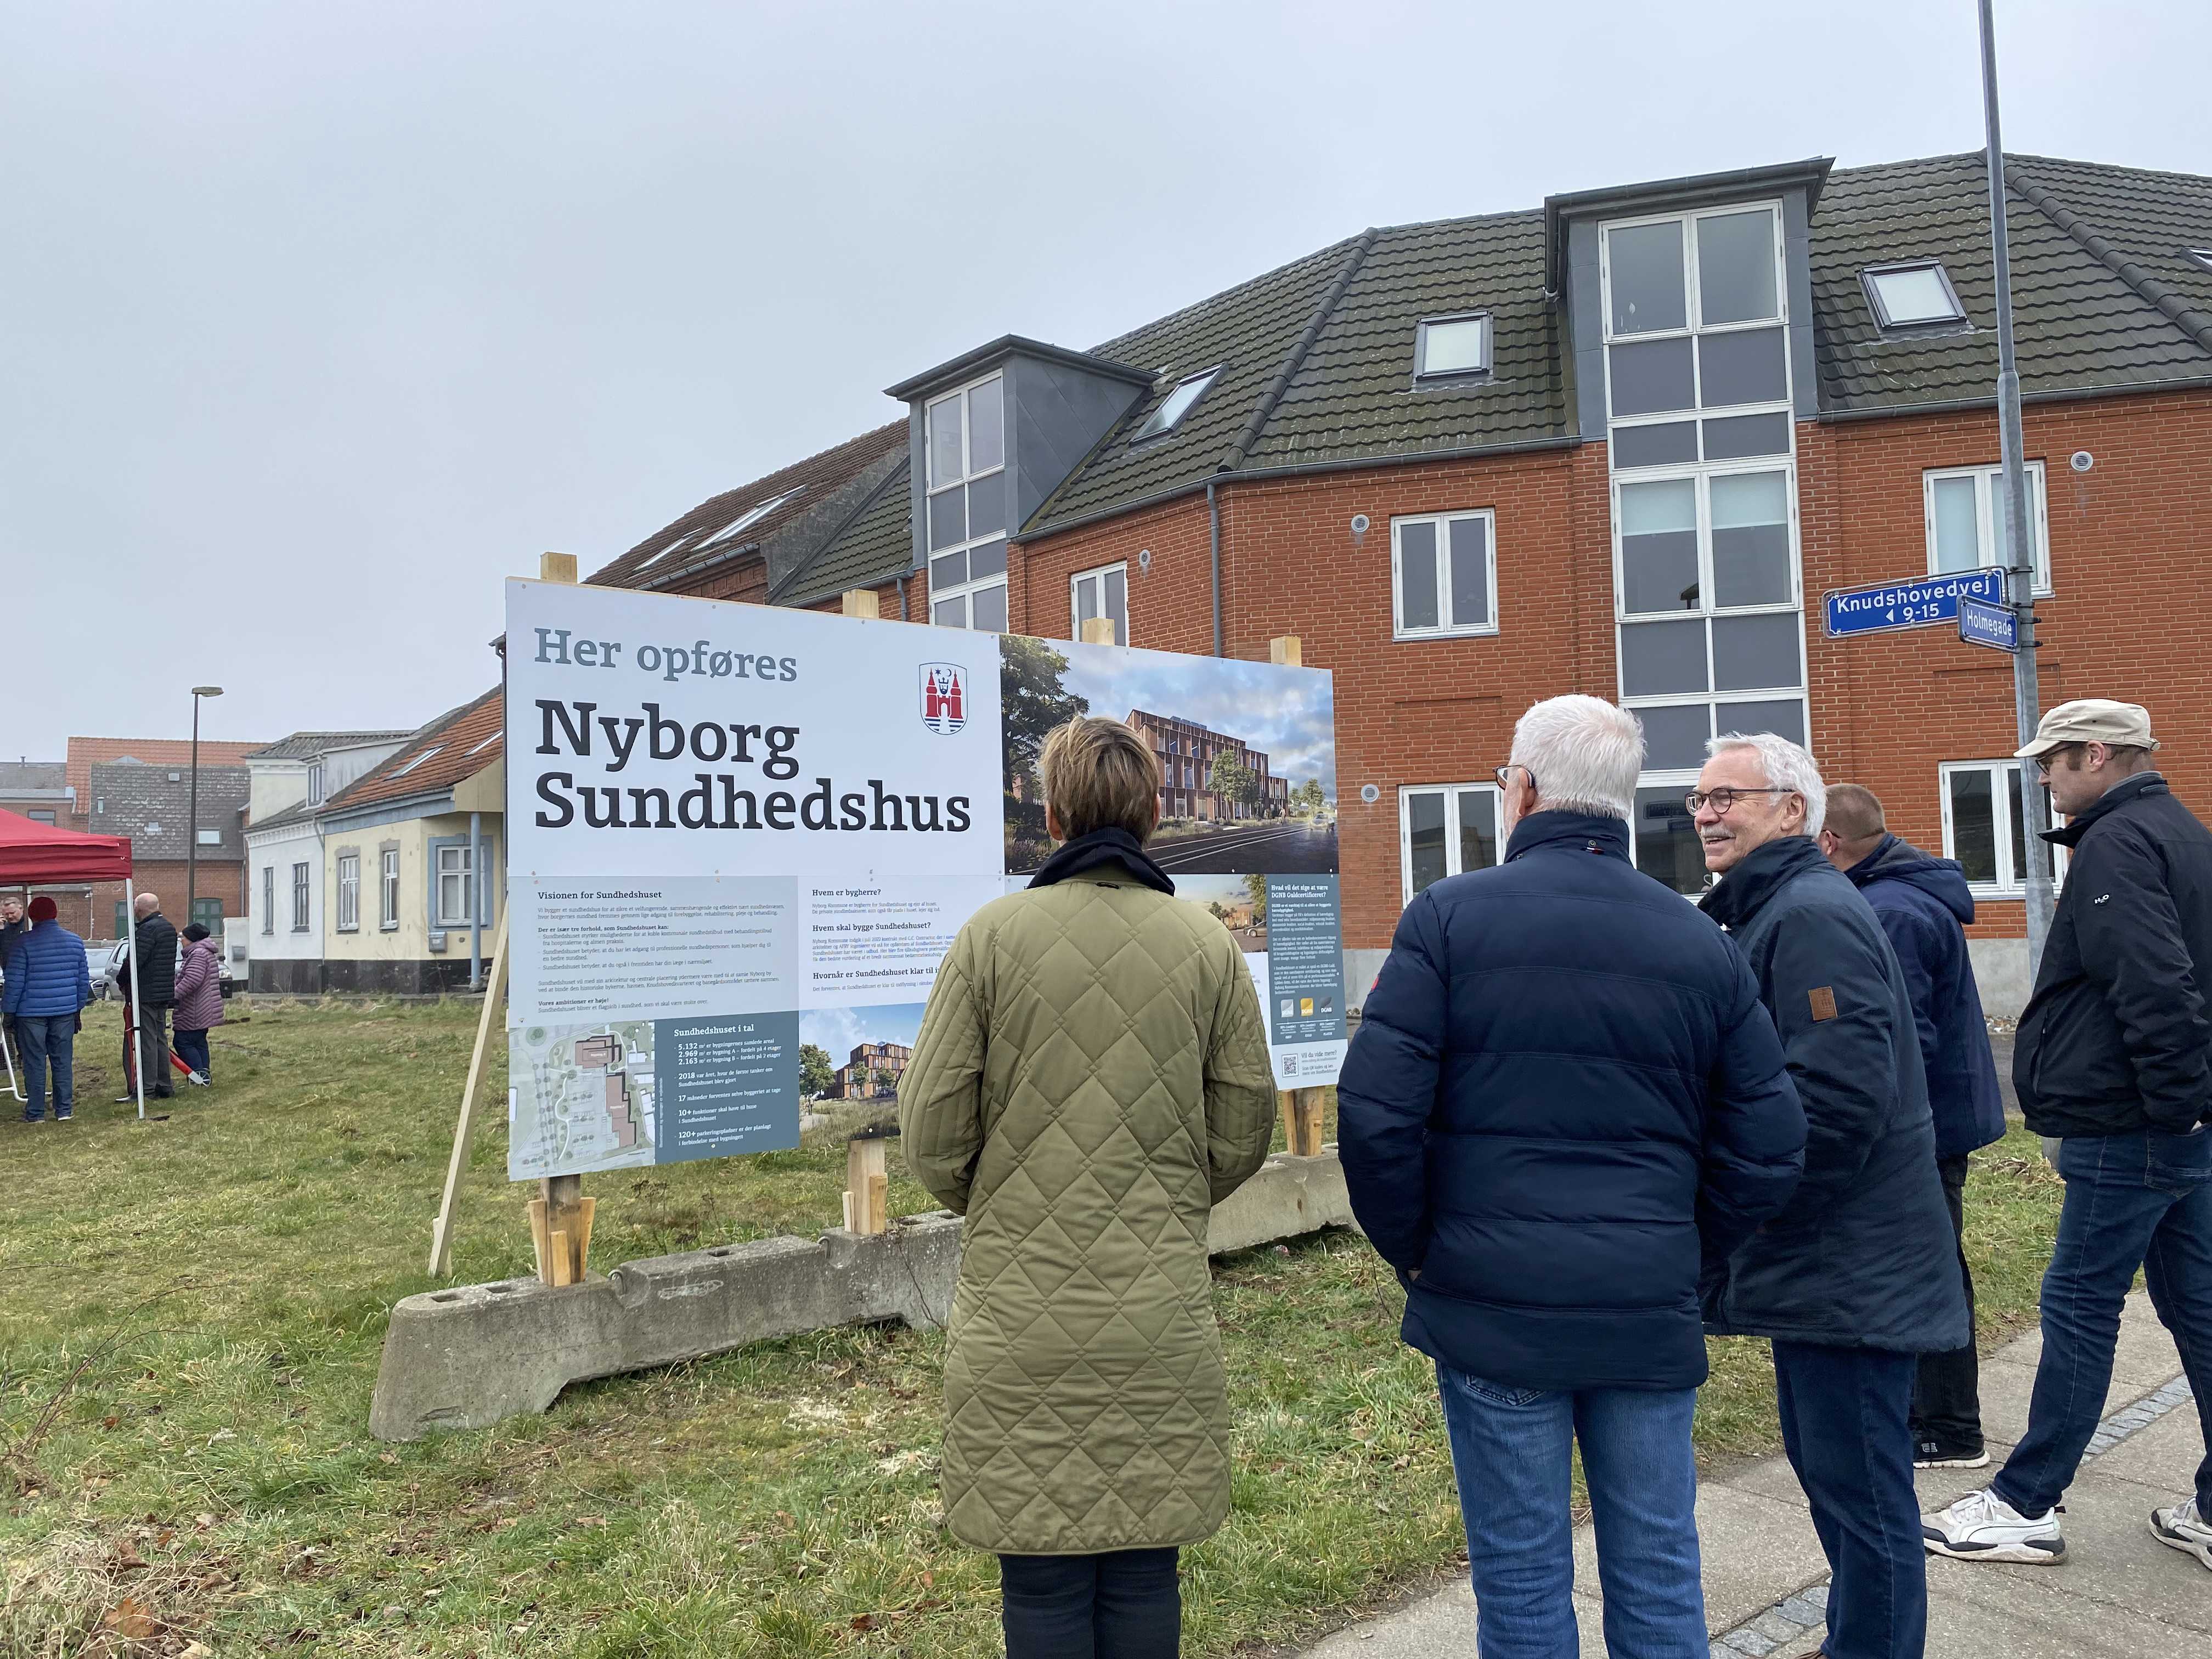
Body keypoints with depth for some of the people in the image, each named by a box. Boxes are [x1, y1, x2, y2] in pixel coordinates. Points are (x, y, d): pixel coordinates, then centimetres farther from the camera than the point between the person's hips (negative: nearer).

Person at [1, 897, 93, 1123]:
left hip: (31, 1012, -3)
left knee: (35, 1064, 4)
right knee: (63, 1062, 9)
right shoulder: (75, 941, 6)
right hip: (65, 1011, 4)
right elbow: (83, 979, 11)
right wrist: (78, 1008, 20)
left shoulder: (25, 943, -9)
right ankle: (64, 1110, 11)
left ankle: (35, 1113, 8)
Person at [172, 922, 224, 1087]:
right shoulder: (207, 953, 19)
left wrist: (174, 994, -23)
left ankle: (199, 1075, -10)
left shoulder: (198, 954, -16)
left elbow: (191, 980, -27)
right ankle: (204, 1075, 17)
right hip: (204, 1011, 11)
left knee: (183, 1042, -7)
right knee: (199, 1042, 14)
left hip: (194, 1012, -11)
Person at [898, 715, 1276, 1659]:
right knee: (1145, 1576, 15)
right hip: (1163, 1319, 2)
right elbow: (1245, 1131, 5)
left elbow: (931, 1136, -4)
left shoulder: (992, 935, -6)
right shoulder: (1208, 945, 0)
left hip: (1022, 1317, -2)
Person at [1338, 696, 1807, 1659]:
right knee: (1659, 1573, 17)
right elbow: (1769, 1148, 3)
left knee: (1522, 1579, 11)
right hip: (1653, 1317, 3)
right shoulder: (1702, 945, 3)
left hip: (1493, 1311, -3)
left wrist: (1413, 1249, 0)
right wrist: (1682, 1253, 14)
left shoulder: (1451, 915, -9)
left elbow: (1375, 1115, -15)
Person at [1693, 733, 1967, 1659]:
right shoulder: (1771, 912, 14)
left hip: (1850, 1269, -11)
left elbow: (1839, 1096, -26)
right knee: (1825, 1468, 22)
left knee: (1860, 1486, 2)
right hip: (1818, 1261, 11)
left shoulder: (1814, 914, -18)